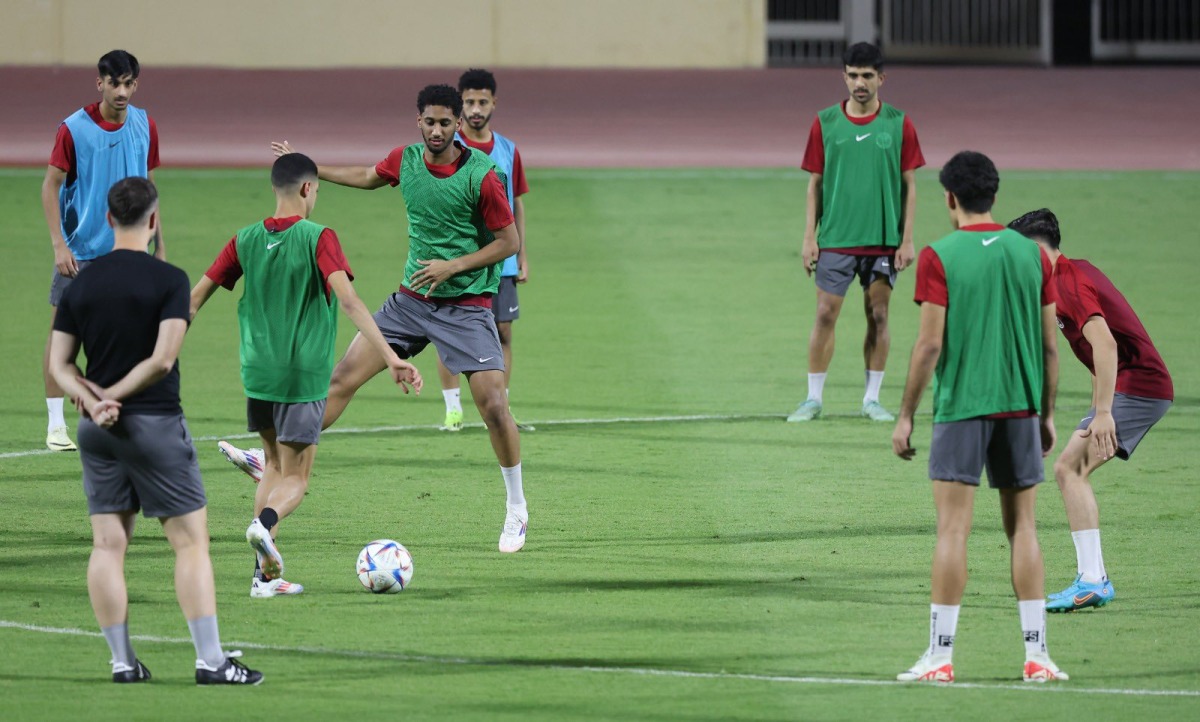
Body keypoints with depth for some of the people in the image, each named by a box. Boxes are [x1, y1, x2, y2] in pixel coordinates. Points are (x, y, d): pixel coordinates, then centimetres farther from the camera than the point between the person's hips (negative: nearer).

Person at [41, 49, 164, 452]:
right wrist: (59, 245, -13)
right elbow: (51, 185, -6)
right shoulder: (74, 129, -10)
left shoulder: (145, 127, 3)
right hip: (80, 251, -3)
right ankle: (56, 423, 7)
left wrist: (159, 244, 12)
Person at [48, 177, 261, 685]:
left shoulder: (80, 285, 5)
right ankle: (210, 660, -6)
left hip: (97, 431, 5)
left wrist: (92, 398, -10)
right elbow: (163, 358, -17)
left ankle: (122, 662, 8)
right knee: (190, 541, -1)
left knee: (108, 544, 7)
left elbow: (59, 364, 1)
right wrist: (113, 395, -7)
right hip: (155, 424, -5)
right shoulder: (169, 280, -10)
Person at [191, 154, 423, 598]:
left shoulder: (246, 241, 3)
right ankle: (265, 523, -31)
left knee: (276, 464, 21)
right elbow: (348, 300, -21)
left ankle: (266, 574, 12)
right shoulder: (318, 238, -10)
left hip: (257, 373, 4)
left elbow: (195, 298, 7)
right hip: (304, 375, -4)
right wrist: (390, 358, -25)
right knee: (294, 480, 3)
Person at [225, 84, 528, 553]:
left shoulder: (482, 176, -16)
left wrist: (452, 266, -18)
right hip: (412, 298, 5)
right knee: (343, 377, 2)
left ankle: (517, 510, 4)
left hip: (466, 306, -5)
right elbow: (367, 177, 23)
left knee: (493, 405, -12)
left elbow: (509, 241, -10)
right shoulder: (405, 159, 0)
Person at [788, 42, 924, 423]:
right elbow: (815, 184, 6)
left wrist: (907, 240, -2)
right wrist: (809, 237, 0)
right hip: (835, 240, 0)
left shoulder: (898, 124, 1)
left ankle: (872, 399, 13)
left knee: (878, 317, 4)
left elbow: (908, 185, 3)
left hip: (883, 241, 0)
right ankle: (814, 398, 6)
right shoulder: (826, 123, 2)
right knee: (825, 315, -2)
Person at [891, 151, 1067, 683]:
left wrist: (905, 415, -1)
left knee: (953, 528, -3)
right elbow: (1049, 345, 7)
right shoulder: (1031, 254, 6)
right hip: (1020, 406, 4)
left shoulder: (940, 257, -6)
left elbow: (930, 344, -9)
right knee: (1022, 528, 8)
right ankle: (1036, 654, 6)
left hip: (961, 405, -4)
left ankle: (940, 656, -3)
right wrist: (1046, 414, 17)